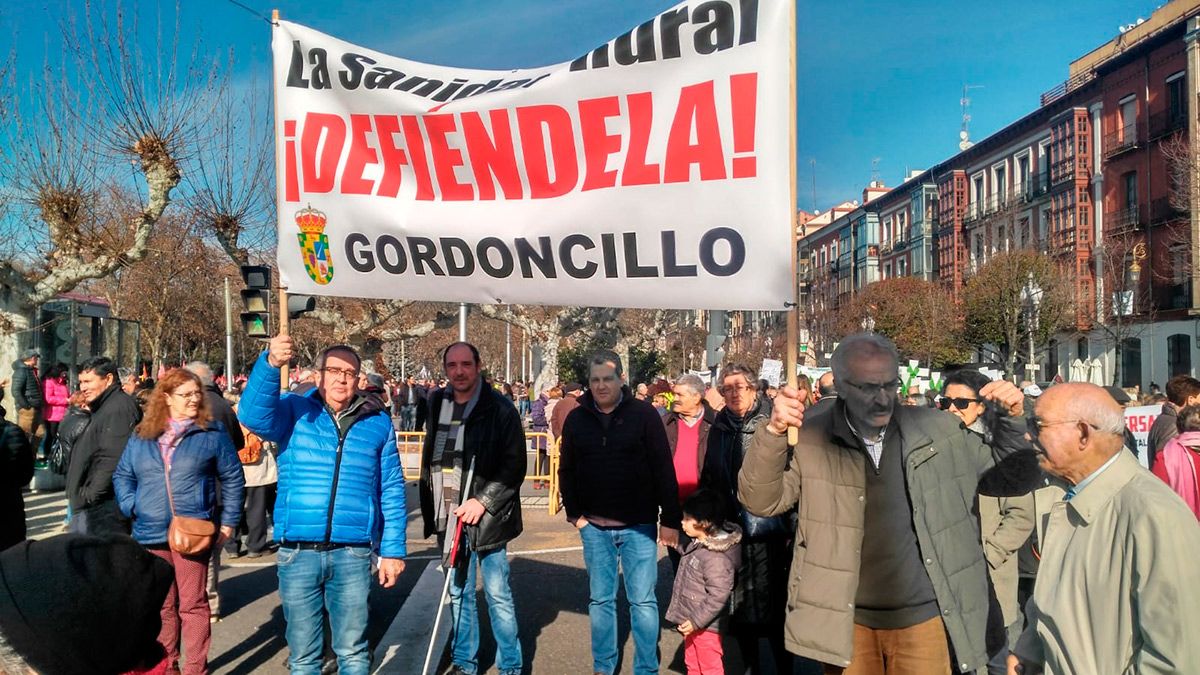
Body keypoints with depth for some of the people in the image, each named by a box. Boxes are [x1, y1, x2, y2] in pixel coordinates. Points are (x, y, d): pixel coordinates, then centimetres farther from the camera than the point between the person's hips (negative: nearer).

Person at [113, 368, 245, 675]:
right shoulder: (142, 437, 9)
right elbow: (122, 475, 15)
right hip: (151, 534, 3)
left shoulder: (212, 432, 0)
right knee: (161, 604, 15)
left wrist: (229, 521, -3)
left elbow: (232, 478, 2)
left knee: (192, 604, 3)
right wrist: (132, 506, -3)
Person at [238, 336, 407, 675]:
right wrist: (271, 363, -33)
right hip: (298, 552, 0)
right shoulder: (294, 410, 4)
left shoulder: (377, 422, 6)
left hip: (352, 554, 0)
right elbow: (253, 416, -18)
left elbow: (391, 491, 7)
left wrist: (392, 550, 3)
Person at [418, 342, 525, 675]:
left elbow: (514, 465, -10)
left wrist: (483, 501, -17)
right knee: (458, 592, 14)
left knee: (497, 594, 2)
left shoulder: (500, 408, -7)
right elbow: (429, 460, 16)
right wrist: (429, 508, 10)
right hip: (449, 515, 5)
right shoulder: (436, 404, 7)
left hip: (486, 516, -4)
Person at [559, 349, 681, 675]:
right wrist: (574, 513, 4)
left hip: (638, 525, -3)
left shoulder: (644, 414, -8)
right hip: (594, 526, 3)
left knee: (642, 600, 5)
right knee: (600, 599, 13)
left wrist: (670, 519, -10)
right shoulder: (576, 419, 2)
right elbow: (567, 471, 11)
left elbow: (664, 469, -8)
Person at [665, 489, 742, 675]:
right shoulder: (698, 544, 0)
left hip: (705, 625, -10)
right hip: (692, 621, 10)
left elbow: (718, 596, -28)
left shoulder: (716, 558, -29)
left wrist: (696, 621, -24)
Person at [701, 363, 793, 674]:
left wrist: (791, 523, -14)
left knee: (775, 604, 2)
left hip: (769, 530, -5)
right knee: (739, 603, 14)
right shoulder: (718, 429, 9)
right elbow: (708, 479, 15)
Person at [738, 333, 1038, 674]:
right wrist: (774, 432, -28)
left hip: (924, 617, 1)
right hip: (846, 622, 0)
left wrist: (1011, 418, -10)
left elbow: (1013, 479, 8)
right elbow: (760, 502, -13)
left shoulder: (938, 431, -2)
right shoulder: (811, 437, -8)